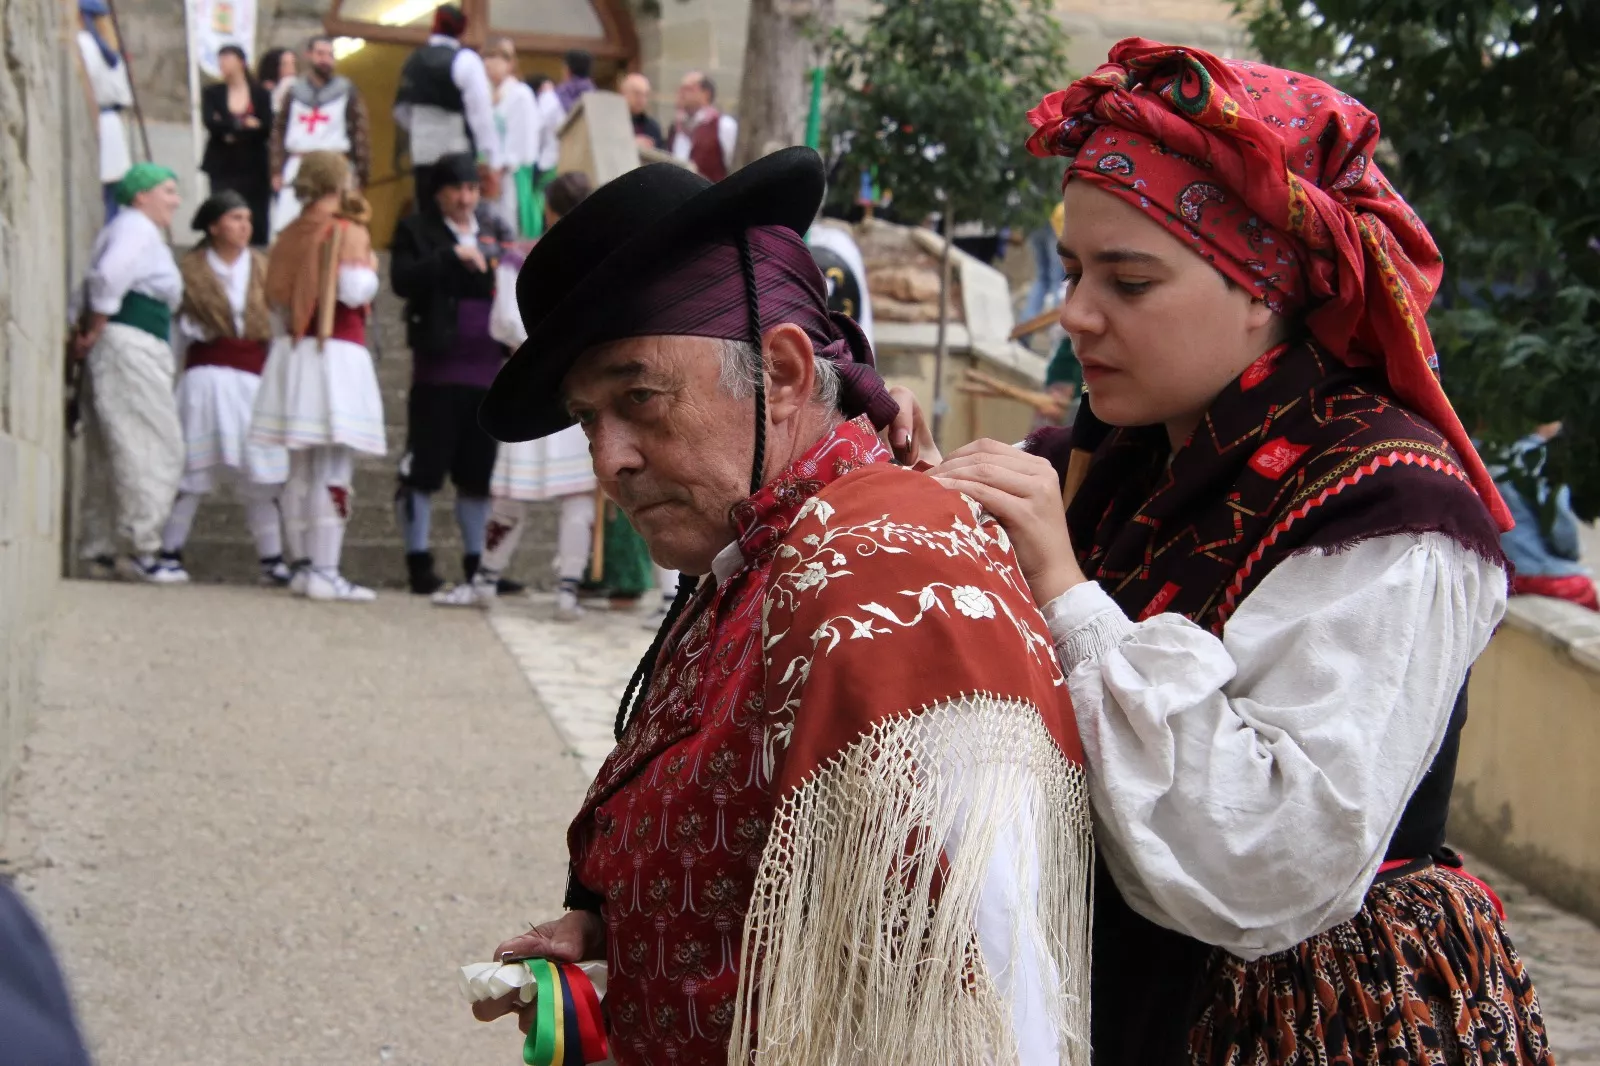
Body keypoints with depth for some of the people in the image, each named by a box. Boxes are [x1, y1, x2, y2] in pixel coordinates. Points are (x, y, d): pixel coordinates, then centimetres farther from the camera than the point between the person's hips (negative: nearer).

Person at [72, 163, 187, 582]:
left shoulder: (125, 229, 26)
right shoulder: (138, 227, -6)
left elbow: (89, 291, 23)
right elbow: (109, 277, -22)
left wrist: (85, 331, 11)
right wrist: (95, 332, -13)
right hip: (131, 343, -11)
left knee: (110, 452, 10)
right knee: (152, 447, -12)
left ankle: (100, 547, 11)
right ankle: (141, 547, -15)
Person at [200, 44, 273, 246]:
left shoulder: (260, 95, 6)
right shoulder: (212, 93, 8)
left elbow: (265, 129, -5)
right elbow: (211, 124, -7)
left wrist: (231, 131, -7)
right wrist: (245, 124, -9)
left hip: (253, 167, 0)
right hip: (223, 167, 0)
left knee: (256, 222, -3)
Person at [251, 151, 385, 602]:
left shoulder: (289, 236, 11)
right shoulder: (348, 232, -7)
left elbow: (277, 301, 14)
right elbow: (355, 290, -18)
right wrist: (370, 267, 3)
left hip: (292, 355, 7)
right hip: (336, 355, -7)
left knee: (298, 469, 11)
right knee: (334, 468, -7)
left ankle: (302, 565, 16)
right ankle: (325, 572, -11)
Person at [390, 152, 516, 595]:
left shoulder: (497, 230, 13)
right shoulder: (416, 230, 3)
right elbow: (402, 279, -13)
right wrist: (452, 256, -18)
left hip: (488, 368, 4)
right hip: (438, 365, -4)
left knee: (479, 471, 10)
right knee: (423, 469, -1)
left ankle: (476, 563, 17)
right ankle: (418, 561, 6)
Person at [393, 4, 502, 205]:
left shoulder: (413, 61, 11)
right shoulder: (465, 60, -7)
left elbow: (401, 112, 18)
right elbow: (481, 114, -12)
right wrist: (492, 162, -13)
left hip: (422, 154, 5)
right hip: (458, 155, -5)